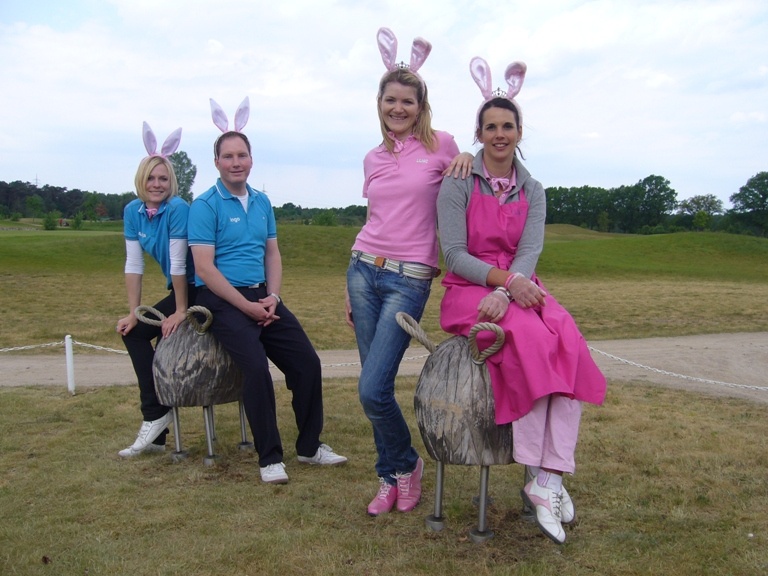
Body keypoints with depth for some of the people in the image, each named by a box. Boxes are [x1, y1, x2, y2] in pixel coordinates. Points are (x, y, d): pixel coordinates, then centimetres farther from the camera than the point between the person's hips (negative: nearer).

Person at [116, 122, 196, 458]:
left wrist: (181, 311, -18)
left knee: (138, 334, -13)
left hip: (198, 289, -7)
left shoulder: (177, 209, -20)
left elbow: (178, 264, -20)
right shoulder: (133, 212, 1)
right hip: (180, 290, 7)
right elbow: (133, 266, 0)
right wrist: (133, 313, -4)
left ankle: (155, 415, -2)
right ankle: (157, 434, 15)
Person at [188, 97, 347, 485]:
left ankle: (310, 446, 13)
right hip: (222, 299, -6)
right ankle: (270, 457, -10)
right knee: (257, 367, -24)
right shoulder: (205, 206, -5)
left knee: (307, 362, -4)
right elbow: (204, 268, -12)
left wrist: (272, 297, -1)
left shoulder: (262, 202, 14)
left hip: (262, 297, 6)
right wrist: (246, 306, -15)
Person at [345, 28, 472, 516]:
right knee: (373, 388, 6)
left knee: (373, 390, -11)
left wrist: (466, 161, -8)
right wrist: (352, 288, 18)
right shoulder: (373, 159, 12)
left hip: (410, 279, -5)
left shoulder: (441, 145, 0)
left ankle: (406, 466, 16)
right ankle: (391, 477, 24)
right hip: (363, 271, 5)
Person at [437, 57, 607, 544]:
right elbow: (455, 255, -7)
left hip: (520, 287, 4)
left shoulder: (532, 190, 11)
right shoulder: (458, 184, 0)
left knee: (570, 344, -27)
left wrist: (509, 291, -23)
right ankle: (538, 476, -24)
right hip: (469, 289, -4)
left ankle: (549, 477, -27)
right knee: (530, 340, -33)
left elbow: (530, 250, -3)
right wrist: (506, 281, -23)